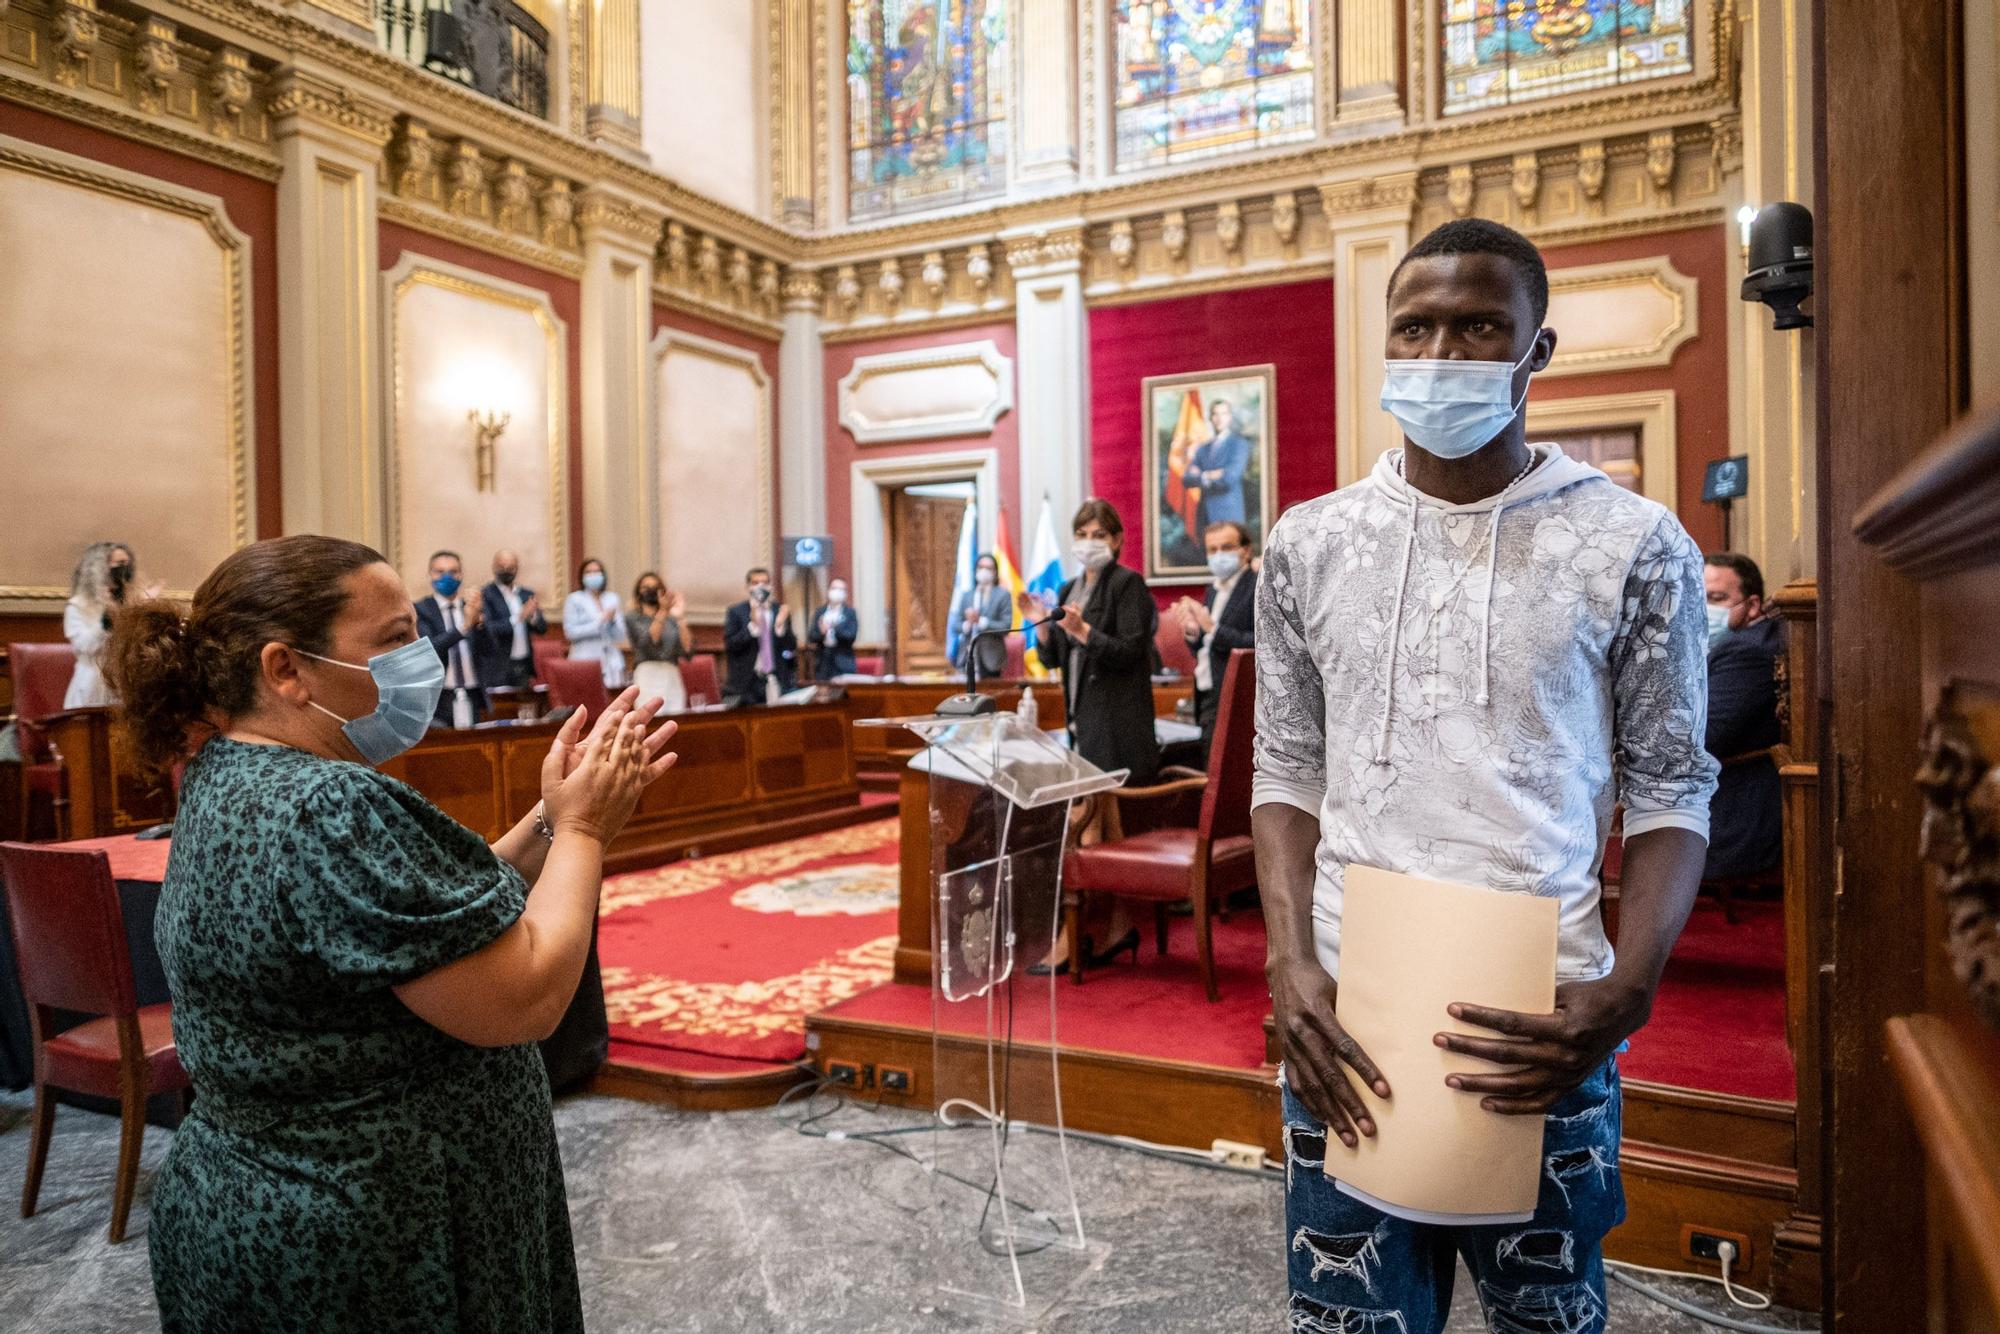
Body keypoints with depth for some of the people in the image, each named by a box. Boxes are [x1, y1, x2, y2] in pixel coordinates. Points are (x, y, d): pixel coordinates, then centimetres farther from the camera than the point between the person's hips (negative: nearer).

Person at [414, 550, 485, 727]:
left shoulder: (473, 608, 9)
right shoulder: (419, 610, -1)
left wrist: (480, 622, -21)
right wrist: (463, 626, -29)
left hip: (473, 699, 3)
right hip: (438, 700, -3)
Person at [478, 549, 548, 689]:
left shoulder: (527, 595, 12)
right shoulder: (485, 595, -5)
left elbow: (542, 628, 8)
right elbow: (489, 629, -15)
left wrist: (533, 615, -14)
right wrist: (519, 617, -25)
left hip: (524, 667, 5)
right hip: (497, 670, -5)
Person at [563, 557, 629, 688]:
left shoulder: (612, 598, 15)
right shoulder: (574, 600, 5)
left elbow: (620, 634, 12)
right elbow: (570, 632, -7)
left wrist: (613, 620, -7)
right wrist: (600, 622, -10)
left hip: (612, 663, 3)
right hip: (586, 662, -3)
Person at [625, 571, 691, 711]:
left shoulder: (671, 620, 14)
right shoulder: (632, 617, 9)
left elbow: (688, 652, 2)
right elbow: (648, 643, -10)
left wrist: (681, 618, -3)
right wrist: (662, 613, -15)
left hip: (673, 680, 3)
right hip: (647, 679, -2)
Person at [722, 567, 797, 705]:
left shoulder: (780, 610, 9)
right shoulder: (735, 612, 1)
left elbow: (791, 646, 7)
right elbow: (730, 645, -8)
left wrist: (781, 626, -12)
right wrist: (753, 625, -19)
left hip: (777, 681, 2)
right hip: (747, 682, -2)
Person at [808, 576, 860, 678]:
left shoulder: (850, 612, 2)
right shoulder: (819, 612, 8)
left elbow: (852, 635, -8)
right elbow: (810, 637, 3)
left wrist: (835, 627, -22)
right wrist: (821, 632, -18)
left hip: (843, 664, -2)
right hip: (822, 663, 2)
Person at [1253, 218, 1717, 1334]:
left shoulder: (1636, 546, -2)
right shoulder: (1311, 544, 3)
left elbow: (1670, 790, 1)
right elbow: (1290, 771, 6)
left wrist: (1627, 993, -13)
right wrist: (1291, 962, -5)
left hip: (1543, 1024, -1)